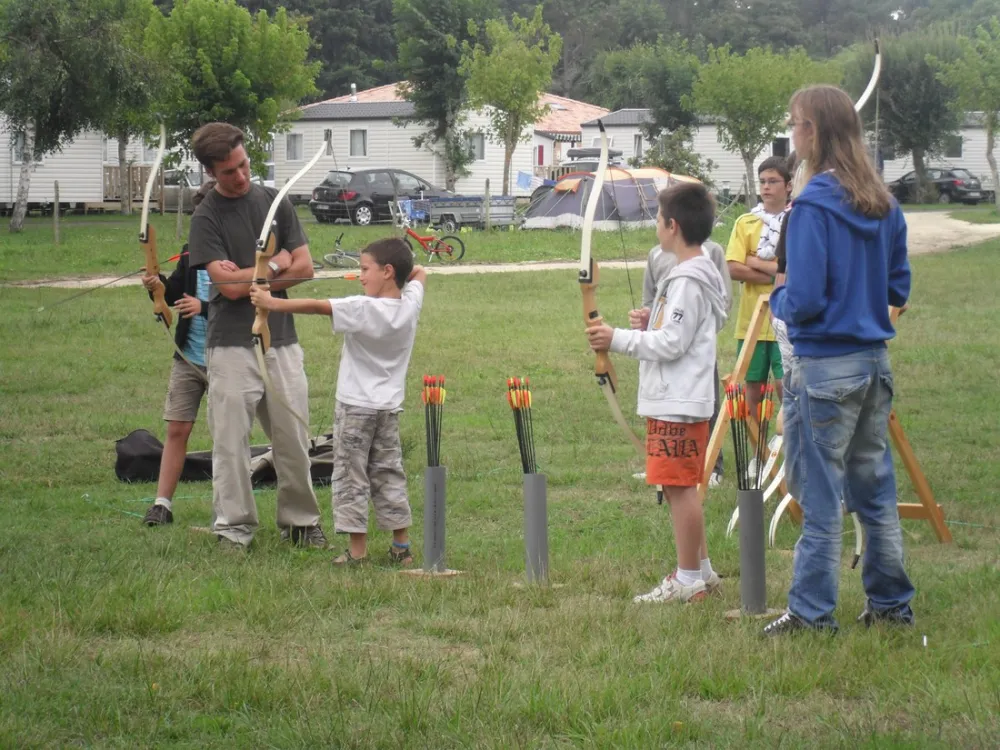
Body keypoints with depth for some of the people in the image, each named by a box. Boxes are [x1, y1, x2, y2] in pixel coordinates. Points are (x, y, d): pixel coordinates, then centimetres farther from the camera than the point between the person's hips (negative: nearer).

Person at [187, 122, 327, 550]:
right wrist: (274, 266, -2)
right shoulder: (206, 218, -5)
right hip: (232, 344, -4)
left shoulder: (274, 202, 9)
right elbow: (228, 285, -14)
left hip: (281, 341, 4)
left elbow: (304, 267, 3)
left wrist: (249, 278, -7)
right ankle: (234, 527, 6)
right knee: (231, 441, -2)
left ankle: (300, 521, 18)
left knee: (294, 440, 7)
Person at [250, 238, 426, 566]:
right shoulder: (410, 304, -3)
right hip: (389, 408, 6)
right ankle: (402, 546, 16)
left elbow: (317, 306, -24)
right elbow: (419, 273, 19)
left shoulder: (362, 309, -22)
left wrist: (272, 303, -20)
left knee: (351, 477, 2)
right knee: (389, 475, 15)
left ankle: (357, 549, 1)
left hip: (355, 407, -6)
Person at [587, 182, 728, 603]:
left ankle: (688, 580, -1)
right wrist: (651, 323, 7)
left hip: (677, 404, -11)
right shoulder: (701, 273, 14)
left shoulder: (688, 280, -17)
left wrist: (619, 340, -14)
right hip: (679, 399, 11)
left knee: (679, 485, -6)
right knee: (681, 486, 17)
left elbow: (672, 343, -20)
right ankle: (700, 571, 24)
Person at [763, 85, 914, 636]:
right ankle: (891, 603, 21)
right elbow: (898, 289, 13)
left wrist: (778, 298, 1)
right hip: (874, 361, 7)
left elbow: (804, 300, -19)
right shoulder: (884, 205, 6)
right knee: (874, 486, 15)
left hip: (825, 367, -7)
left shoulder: (814, 205, -16)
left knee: (820, 495, 1)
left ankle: (812, 612, 7)